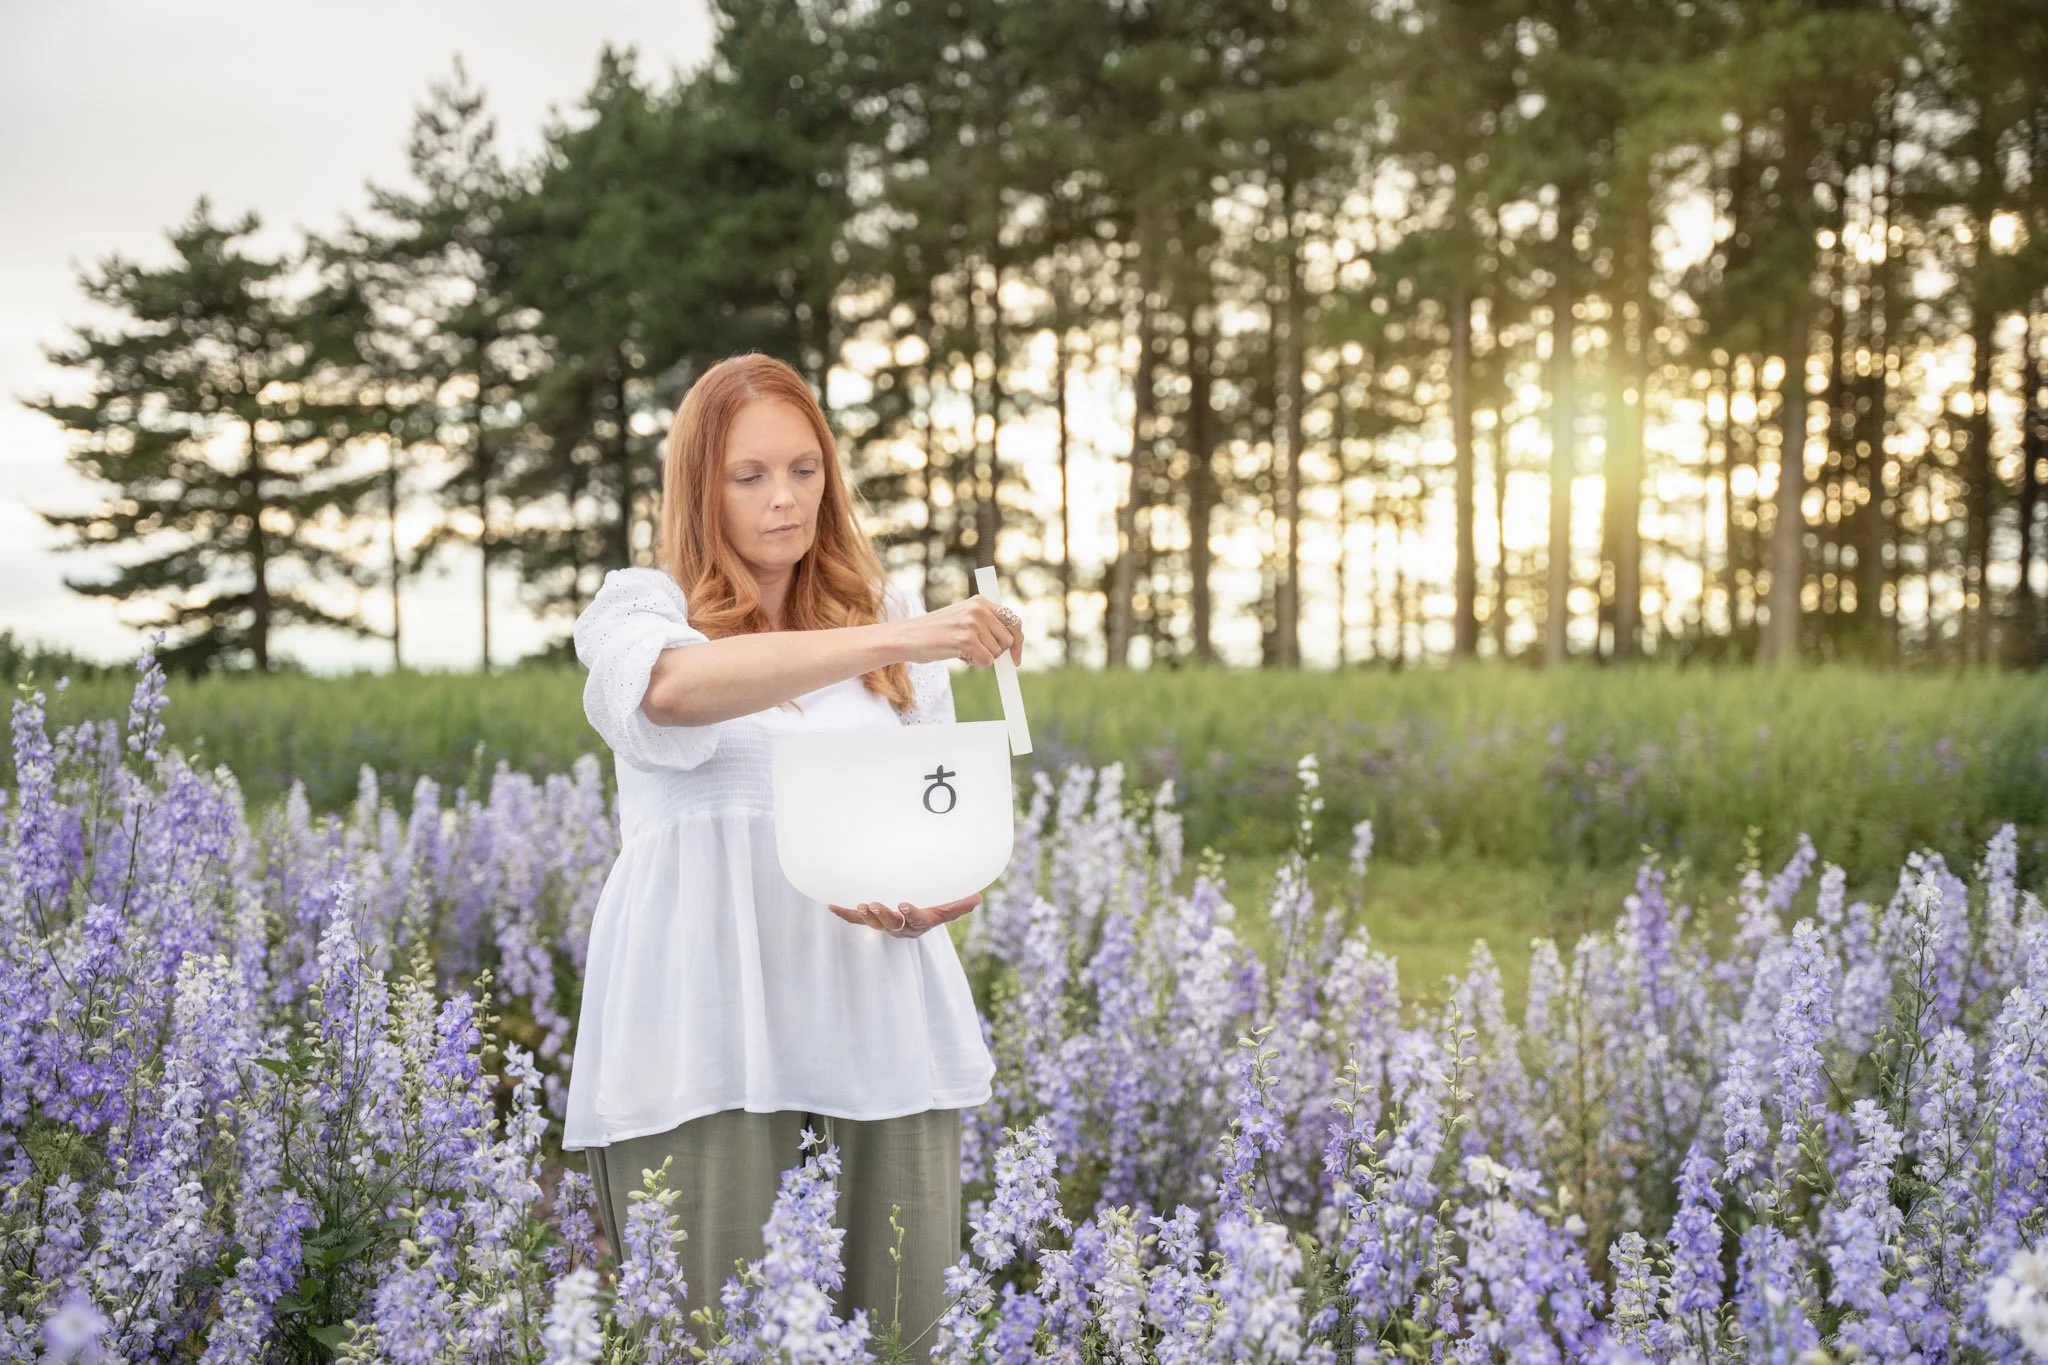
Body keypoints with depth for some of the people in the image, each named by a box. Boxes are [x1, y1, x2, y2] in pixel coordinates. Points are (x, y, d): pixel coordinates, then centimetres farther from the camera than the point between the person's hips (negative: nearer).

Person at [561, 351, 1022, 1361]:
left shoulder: (895, 620, 17)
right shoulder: (640, 613, 5)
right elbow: (674, 690, -20)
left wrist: (943, 891, -10)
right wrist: (892, 641, -30)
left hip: (879, 1027, 3)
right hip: (707, 1039, -3)